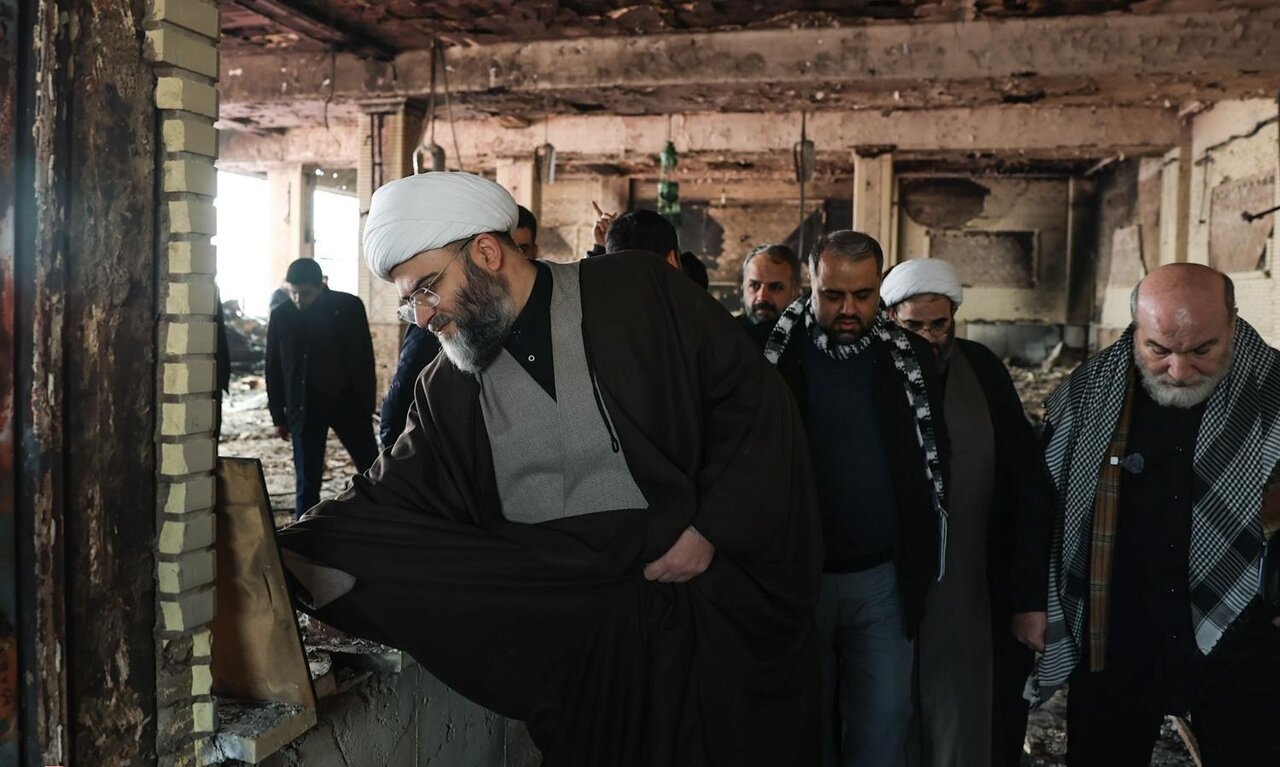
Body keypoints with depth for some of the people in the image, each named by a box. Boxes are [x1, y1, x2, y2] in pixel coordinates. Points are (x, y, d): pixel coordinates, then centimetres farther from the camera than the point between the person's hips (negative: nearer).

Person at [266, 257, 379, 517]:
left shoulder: (349, 307, -4)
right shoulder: (280, 316, 0)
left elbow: (364, 359, 0)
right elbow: (273, 369, 7)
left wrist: (366, 406, -3)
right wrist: (279, 417, 6)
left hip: (348, 403, -1)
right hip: (304, 409, 1)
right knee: (306, 483, 5)